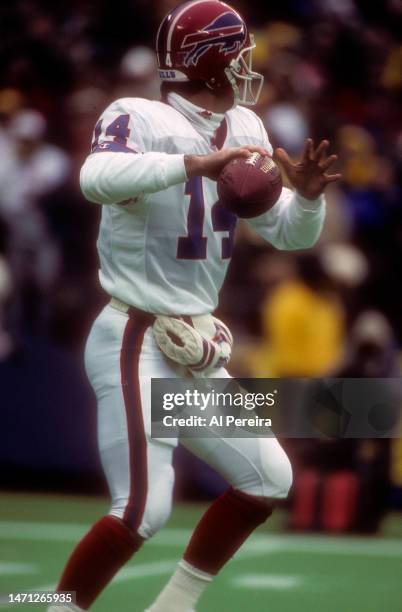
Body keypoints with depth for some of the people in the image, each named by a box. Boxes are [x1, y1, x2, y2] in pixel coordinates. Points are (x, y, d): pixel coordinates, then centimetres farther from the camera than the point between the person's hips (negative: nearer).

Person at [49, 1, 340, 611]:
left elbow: (288, 233, 15)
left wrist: (308, 194, -6)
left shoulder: (243, 129, 10)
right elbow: (98, 177, -35)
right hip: (135, 345, -9)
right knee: (144, 508, -17)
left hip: (196, 354, 9)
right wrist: (197, 162, -41)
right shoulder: (138, 119, -13)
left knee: (269, 479, 12)